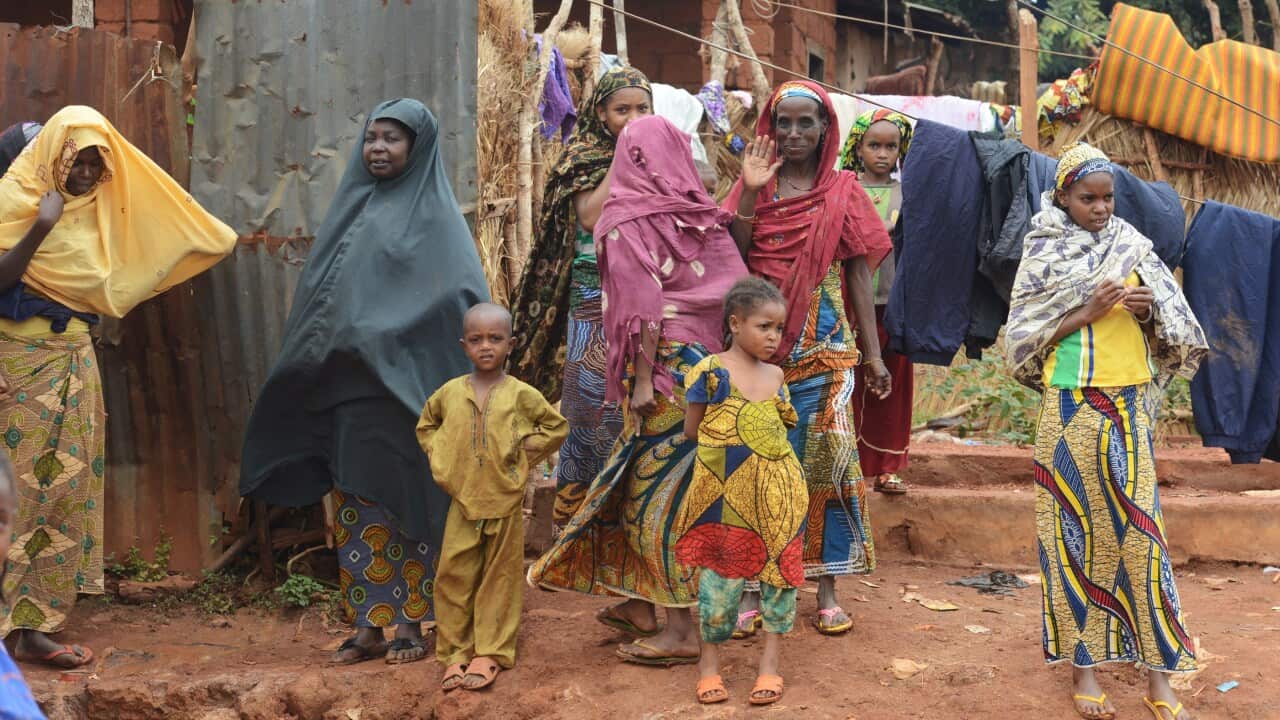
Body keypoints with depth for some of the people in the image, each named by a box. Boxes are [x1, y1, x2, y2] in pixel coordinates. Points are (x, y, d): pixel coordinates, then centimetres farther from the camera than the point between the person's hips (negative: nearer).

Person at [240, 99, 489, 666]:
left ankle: (410, 623, 9)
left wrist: (381, 335, -19)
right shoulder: (355, 208, 17)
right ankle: (368, 625, 10)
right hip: (346, 387, 6)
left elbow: (460, 292, -13)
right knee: (355, 503, 5)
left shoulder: (433, 213, -1)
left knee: (403, 500, 0)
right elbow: (320, 295, 17)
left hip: (400, 386, -5)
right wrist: (324, 345, 2)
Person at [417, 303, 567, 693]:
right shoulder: (450, 392, 2)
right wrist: (439, 460, 8)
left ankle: (490, 652, 13)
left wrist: (528, 449, -3)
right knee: (453, 576, 1)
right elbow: (425, 425, 22)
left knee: (500, 577, 5)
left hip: (505, 501, -2)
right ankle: (455, 653, 11)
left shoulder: (520, 394, -4)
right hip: (463, 500, 2)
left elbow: (557, 426, 8)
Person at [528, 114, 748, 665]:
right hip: (708, 357, 7)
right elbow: (736, 289, 6)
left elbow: (645, 306, -14)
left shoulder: (626, 218, -7)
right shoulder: (702, 216, 9)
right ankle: (643, 603, 24)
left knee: (659, 488, 0)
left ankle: (683, 628, 3)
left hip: (663, 358, -7)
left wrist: (642, 380, -13)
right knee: (675, 480, 15)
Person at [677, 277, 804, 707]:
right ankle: (709, 659, 17)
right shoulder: (712, 371, -7)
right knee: (722, 571, 2)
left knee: (779, 567, 5)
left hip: (777, 489, 5)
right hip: (726, 491, -4)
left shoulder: (776, 376, 8)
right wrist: (731, 439, 4)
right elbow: (692, 429, -1)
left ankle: (770, 662, 15)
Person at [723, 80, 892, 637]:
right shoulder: (755, 185, 6)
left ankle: (827, 589, 10)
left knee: (825, 460, 0)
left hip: (822, 345, 0)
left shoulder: (843, 190, 6)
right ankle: (753, 588, 10)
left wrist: (873, 354, 2)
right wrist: (751, 192, -14)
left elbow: (858, 273, 5)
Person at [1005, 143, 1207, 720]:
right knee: (1075, 529, 3)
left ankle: (1158, 673, 6)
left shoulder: (1131, 246, 8)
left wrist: (1146, 310, -11)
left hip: (1129, 405, 2)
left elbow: (1171, 327, 10)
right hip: (1071, 406, -2)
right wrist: (1088, 312, -14)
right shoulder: (1043, 255, 1)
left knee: (1140, 528, 1)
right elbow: (1023, 335, -4)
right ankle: (1082, 663, 12)